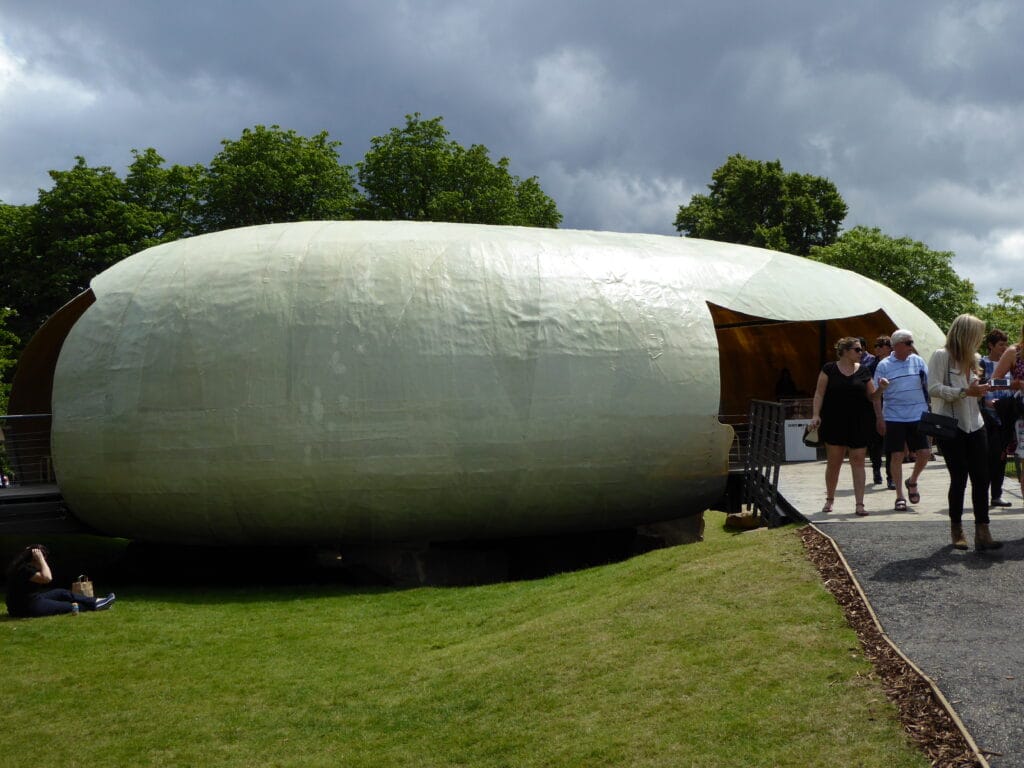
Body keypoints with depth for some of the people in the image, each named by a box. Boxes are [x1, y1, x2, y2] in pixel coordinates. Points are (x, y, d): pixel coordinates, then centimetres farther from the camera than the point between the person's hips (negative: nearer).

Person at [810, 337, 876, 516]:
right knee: (833, 461, 5)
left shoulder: (863, 371, 6)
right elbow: (819, 394, -1)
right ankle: (829, 499, 22)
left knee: (858, 461, -2)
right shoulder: (829, 369, 0)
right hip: (834, 423, -2)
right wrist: (816, 414, -12)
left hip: (858, 424, 2)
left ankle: (859, 503, -2)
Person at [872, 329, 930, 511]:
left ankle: (912, 481, 28)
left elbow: (928, 385, 11)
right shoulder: (884, 365, 0)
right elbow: (875, 396, 2)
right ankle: (900, 497, 9)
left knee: (924, 453, -1)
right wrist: (881, 388, -18)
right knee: (897, 456, 0)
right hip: (893, 417, -2)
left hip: (918, 416, 2)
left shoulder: (918, 361, 7)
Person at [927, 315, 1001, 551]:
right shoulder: (941, 356, -8)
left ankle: (983, 533, -2)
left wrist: (981, 390, 7)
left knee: (981, 478, -2)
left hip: (975, 425, 6)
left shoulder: (972, 359, 14)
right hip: (951, 427, -6)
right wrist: (966, 392, -22)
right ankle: (956, 531, 16)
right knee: (959, 479, 1)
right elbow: (934, 388, -19)